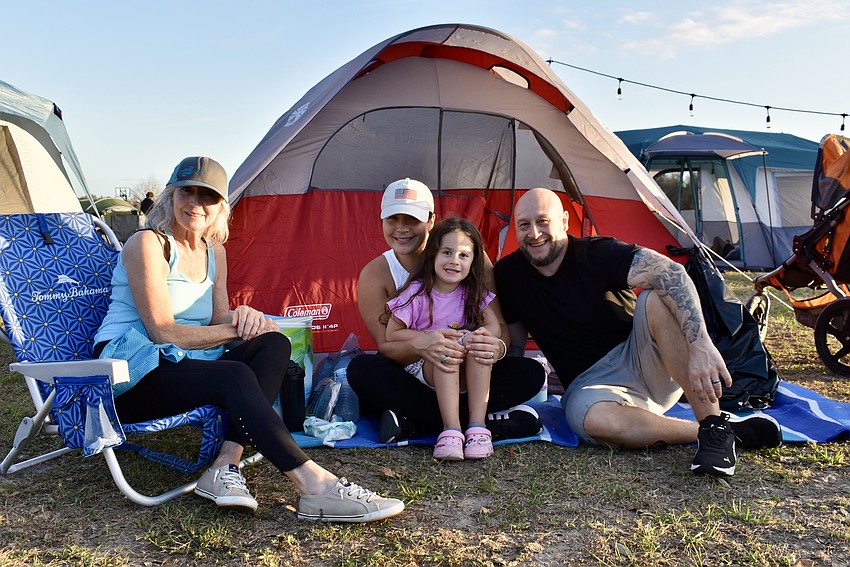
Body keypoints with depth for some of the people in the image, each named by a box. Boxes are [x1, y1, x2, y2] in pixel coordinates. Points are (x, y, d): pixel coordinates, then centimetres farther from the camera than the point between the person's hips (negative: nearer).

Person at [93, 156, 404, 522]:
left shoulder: (214, 251, 13)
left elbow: (217, 321, 9)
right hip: (129, 375, -7)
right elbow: (162, 333, -17)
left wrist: (242, 316, -15)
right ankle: (316, 486, -38)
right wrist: (237, 329, -16)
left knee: (274, 344, -17)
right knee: (234, 376, -34)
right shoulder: (147, 244, -11)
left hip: (183, 366, 8)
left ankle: (225, 466, -31)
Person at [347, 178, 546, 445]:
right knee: (361, 370, -31)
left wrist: (497, 347, -40)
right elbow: (385, 345, -14)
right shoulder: (375, 275, -9)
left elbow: (499, 326, -14)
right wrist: (418, 345, -39)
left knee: (531, 373, -24)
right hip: (412, 380, 0)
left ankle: (413, 419, -26)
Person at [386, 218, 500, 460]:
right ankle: (451, 429, -37)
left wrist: (483, 334, -28)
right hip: (426, 371, -2)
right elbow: (392, 334, -9)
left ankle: (477, 426, -31)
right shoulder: (417, 293, -10)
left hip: (467, 376, 3)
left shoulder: (474, 292, 1)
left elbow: (495, 327, -4)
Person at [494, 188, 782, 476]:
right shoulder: (508, 274, -1)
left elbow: (670, 273, -31)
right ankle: (720, 431, -23)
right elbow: (515, 341, 11)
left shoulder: (598, 253, -14)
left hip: (641, 360, -1)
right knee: (594, 419, -36)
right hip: (589, 385, 2)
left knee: (656, 298, -32)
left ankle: (715, 427, -29)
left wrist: (701, 345, -45)